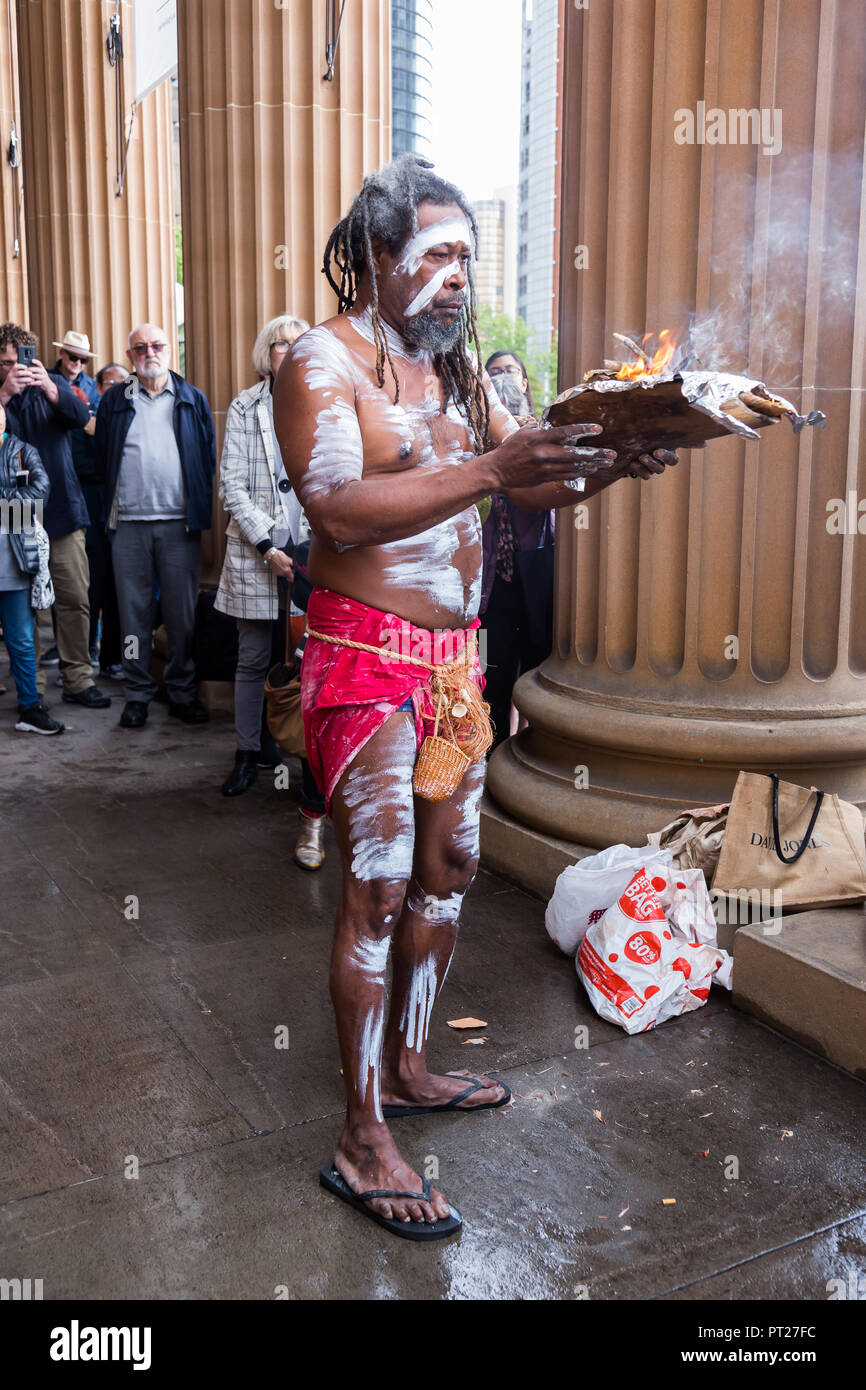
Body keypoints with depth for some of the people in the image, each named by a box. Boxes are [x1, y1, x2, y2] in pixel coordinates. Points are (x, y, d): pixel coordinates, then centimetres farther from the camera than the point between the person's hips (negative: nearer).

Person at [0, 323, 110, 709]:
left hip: (61, 510, 2)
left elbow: (80, 416, -11)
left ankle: (78, 680, 11)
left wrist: (49, 388, -28)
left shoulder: (53, 383, 7)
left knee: (75, 599, 2)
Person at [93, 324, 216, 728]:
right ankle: (137, 695, 13)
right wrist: (114, 504, 5)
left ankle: (183, 693, 14)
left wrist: (200, 509, 0)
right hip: (129, 523, 1)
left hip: (180, 521, 0)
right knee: (134, 612, 4)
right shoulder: (114, 400, 10)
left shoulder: (192, 400, 9)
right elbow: (101, 459, 11)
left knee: (182, 613, 3)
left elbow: (209, 458, 7)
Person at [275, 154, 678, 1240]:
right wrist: (489, 469, -30)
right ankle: (362, 1140, 6)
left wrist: (604, 465, -5)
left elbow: (525, 485, 15)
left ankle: (406, 1065, 32)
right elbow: (338, 509, -24)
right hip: (366, 652, -8)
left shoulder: (457, 364, 14)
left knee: (447, 865, 14)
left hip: (456, 653, 8)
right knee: (378, 885, -6)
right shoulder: (322, 361, -9)